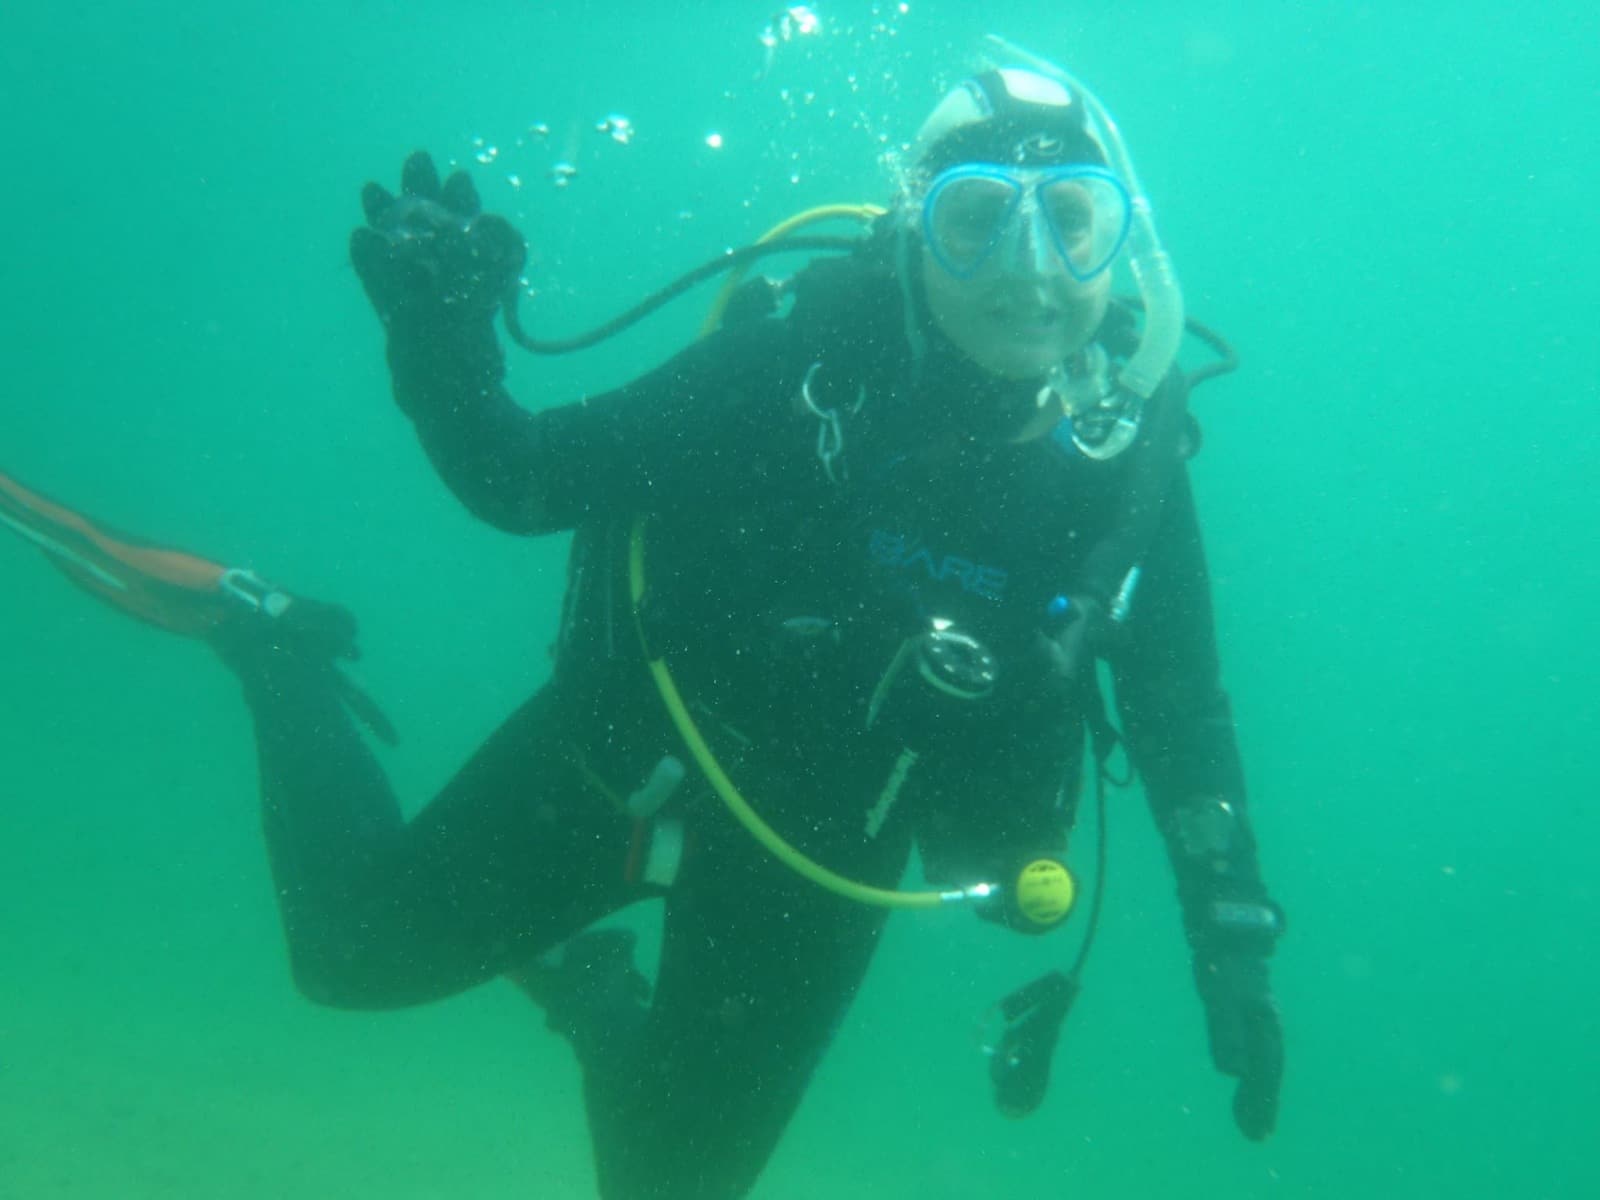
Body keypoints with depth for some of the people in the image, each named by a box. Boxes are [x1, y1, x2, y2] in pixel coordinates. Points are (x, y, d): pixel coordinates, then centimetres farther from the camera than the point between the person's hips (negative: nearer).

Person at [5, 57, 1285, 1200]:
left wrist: (1234, 932, -8)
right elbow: (527, 481, -19)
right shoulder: (815, 347, -22)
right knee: (355, 945, 7)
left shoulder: (1137, 456, -15)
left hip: (823, 857, 3)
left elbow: (1184, 717, -3)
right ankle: (274, 648, 30)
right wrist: (442, 339, -38)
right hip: (630, 749, -2)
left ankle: (585, 986, 45)